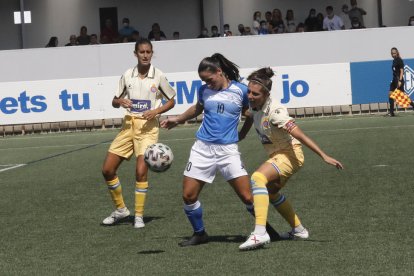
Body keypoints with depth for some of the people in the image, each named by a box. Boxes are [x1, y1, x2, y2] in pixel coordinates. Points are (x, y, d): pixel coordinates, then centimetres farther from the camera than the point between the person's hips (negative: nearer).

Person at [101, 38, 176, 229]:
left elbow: (171, 101, 6)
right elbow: (115, 101, 12)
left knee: (141, 171, -17)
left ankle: (139, 215, -1)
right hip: (129, 124, 4)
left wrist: (156, 111, -12)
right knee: (107, 169, 0)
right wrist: (120, 101, -11)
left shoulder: (158, 76, -3)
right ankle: (120, 209, 19)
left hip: (148, 126, -4)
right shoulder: (127, 75, 5)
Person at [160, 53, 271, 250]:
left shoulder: (240, 90, -4)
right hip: (202, 148, 3)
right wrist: (178, 119, 23)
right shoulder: (204, 90, 6)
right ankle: (199, 234, 20)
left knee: (247, 197, -9)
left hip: (228, 150, -3)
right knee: (188, 196, -2)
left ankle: (264, 231, 13)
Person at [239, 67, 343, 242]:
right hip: (277, 155, 10)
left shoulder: (274, 112, -29)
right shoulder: (255, 106, -6)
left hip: (289, 154, -10)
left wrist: (324, 156, -36)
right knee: (270, 192, 28)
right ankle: (298, 230, 44)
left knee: (258, 178, -33)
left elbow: (301, 136, -33)